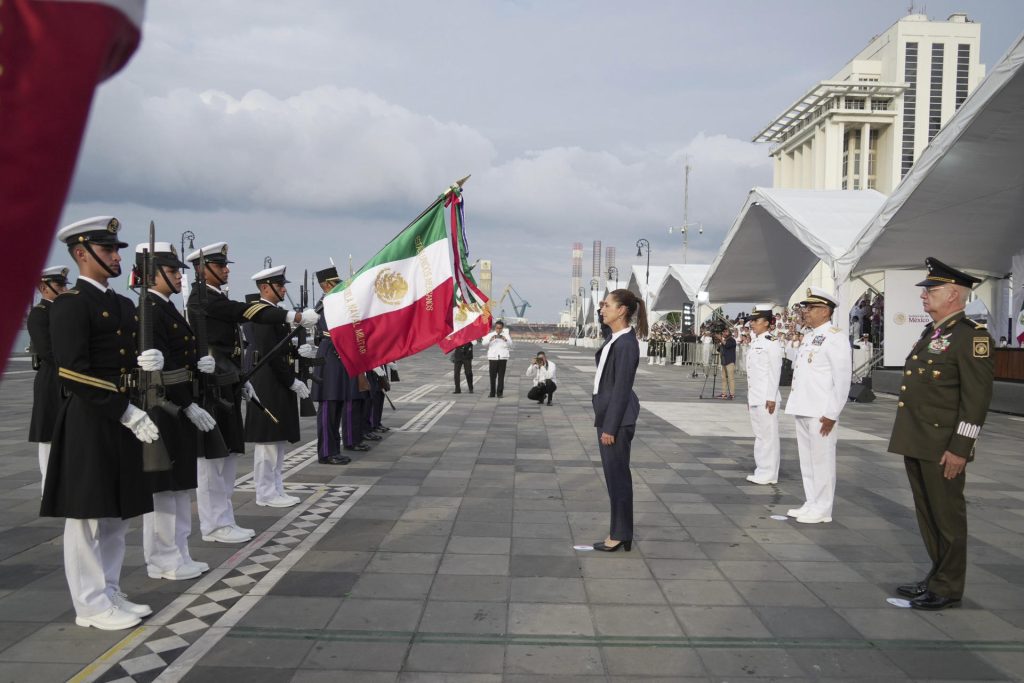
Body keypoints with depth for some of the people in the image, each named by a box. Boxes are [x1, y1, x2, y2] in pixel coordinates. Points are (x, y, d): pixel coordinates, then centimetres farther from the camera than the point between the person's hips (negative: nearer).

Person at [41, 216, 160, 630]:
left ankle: (110, 594, 26)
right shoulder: (70, 305, -11)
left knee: (116, 514, 14)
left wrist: (146, 362, -3)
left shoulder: (123, 305, 15)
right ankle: (92, 605, 12)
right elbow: (74, 372, -19)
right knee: (87, 515, 2)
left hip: (122, 421, 8)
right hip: (88, 422, -8)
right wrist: (127, 412, -21)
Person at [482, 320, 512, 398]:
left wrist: (505, 340, -13)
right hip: (492, 357, 0)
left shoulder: (505, 335, 10)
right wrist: (490, 339, -17)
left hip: (503, 357, 0)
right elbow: (484, 343, -1)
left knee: (501, 376, -1)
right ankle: (492, 393, 6)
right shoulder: (491, 334, 8)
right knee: (493, 376, -1)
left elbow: (510, 344, 4)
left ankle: (499, 393, 4)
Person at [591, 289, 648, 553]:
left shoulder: (626, 343, -18)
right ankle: (619, 532, 23)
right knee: (613, 474, 14)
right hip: (608, 414, 10)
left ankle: (621, 535, 10)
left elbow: (622, 388, -20)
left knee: (617, 475, -1)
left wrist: (611, 427, -19)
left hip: (617, 418, -10)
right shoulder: (615, 339, 12)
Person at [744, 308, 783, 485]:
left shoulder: (771, 343, -11)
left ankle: (768, 474, 2)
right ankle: (761, 470, 22)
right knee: (759, 434, 14)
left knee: (768, 435, -3)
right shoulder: (754, 343, 15)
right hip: (754, 397, 9)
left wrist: (771, 398, -18)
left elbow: (774, 372, -15)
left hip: (766, 398, -9)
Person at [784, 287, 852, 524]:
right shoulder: (808, 337, 16)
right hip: (802, 410, 8)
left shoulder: (835, 337, -11)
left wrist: (831, 414, -17)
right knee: (807, 460, 14)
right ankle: (811, 504, 24)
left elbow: (842, 380, -15)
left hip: (821, 413, -8)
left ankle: (822, 510, 9)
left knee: (822, 461, 0)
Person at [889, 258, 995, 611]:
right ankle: (937, 574, 29)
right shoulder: (930, 334, 15)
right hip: (916, 443, 9)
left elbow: (977, 397, -17)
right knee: (927, 515, 16)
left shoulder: (971, 336, -12)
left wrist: (960, 448, -19)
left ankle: (948, 587, 14)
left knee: (947, 516, 3)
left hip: (943, 448, -8)